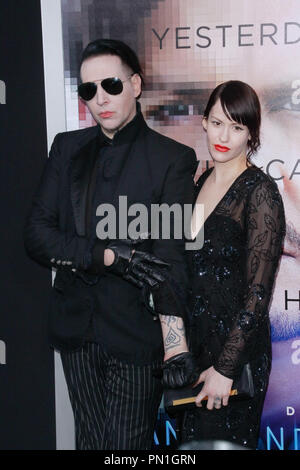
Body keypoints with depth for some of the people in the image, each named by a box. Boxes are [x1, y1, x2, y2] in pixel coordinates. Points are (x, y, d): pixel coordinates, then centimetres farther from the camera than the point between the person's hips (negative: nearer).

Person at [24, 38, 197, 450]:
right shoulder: (67, 148, 6)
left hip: (137, 336, -4)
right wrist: (108, 255, -16)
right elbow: (36, 234, -1)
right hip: (76, 331, 4)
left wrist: (177, 346, -18)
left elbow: (170, 258, -11)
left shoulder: (172, 158, -6)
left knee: (129, 445, 5)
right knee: (90, 441, 16)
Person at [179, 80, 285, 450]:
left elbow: (258, 292, -18)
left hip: (237, 349, -6)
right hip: (193, 339, 6)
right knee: (193, 437, 17)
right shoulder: (201, 183, 6)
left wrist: (225, 367, -18)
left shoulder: (259, 190, -15)